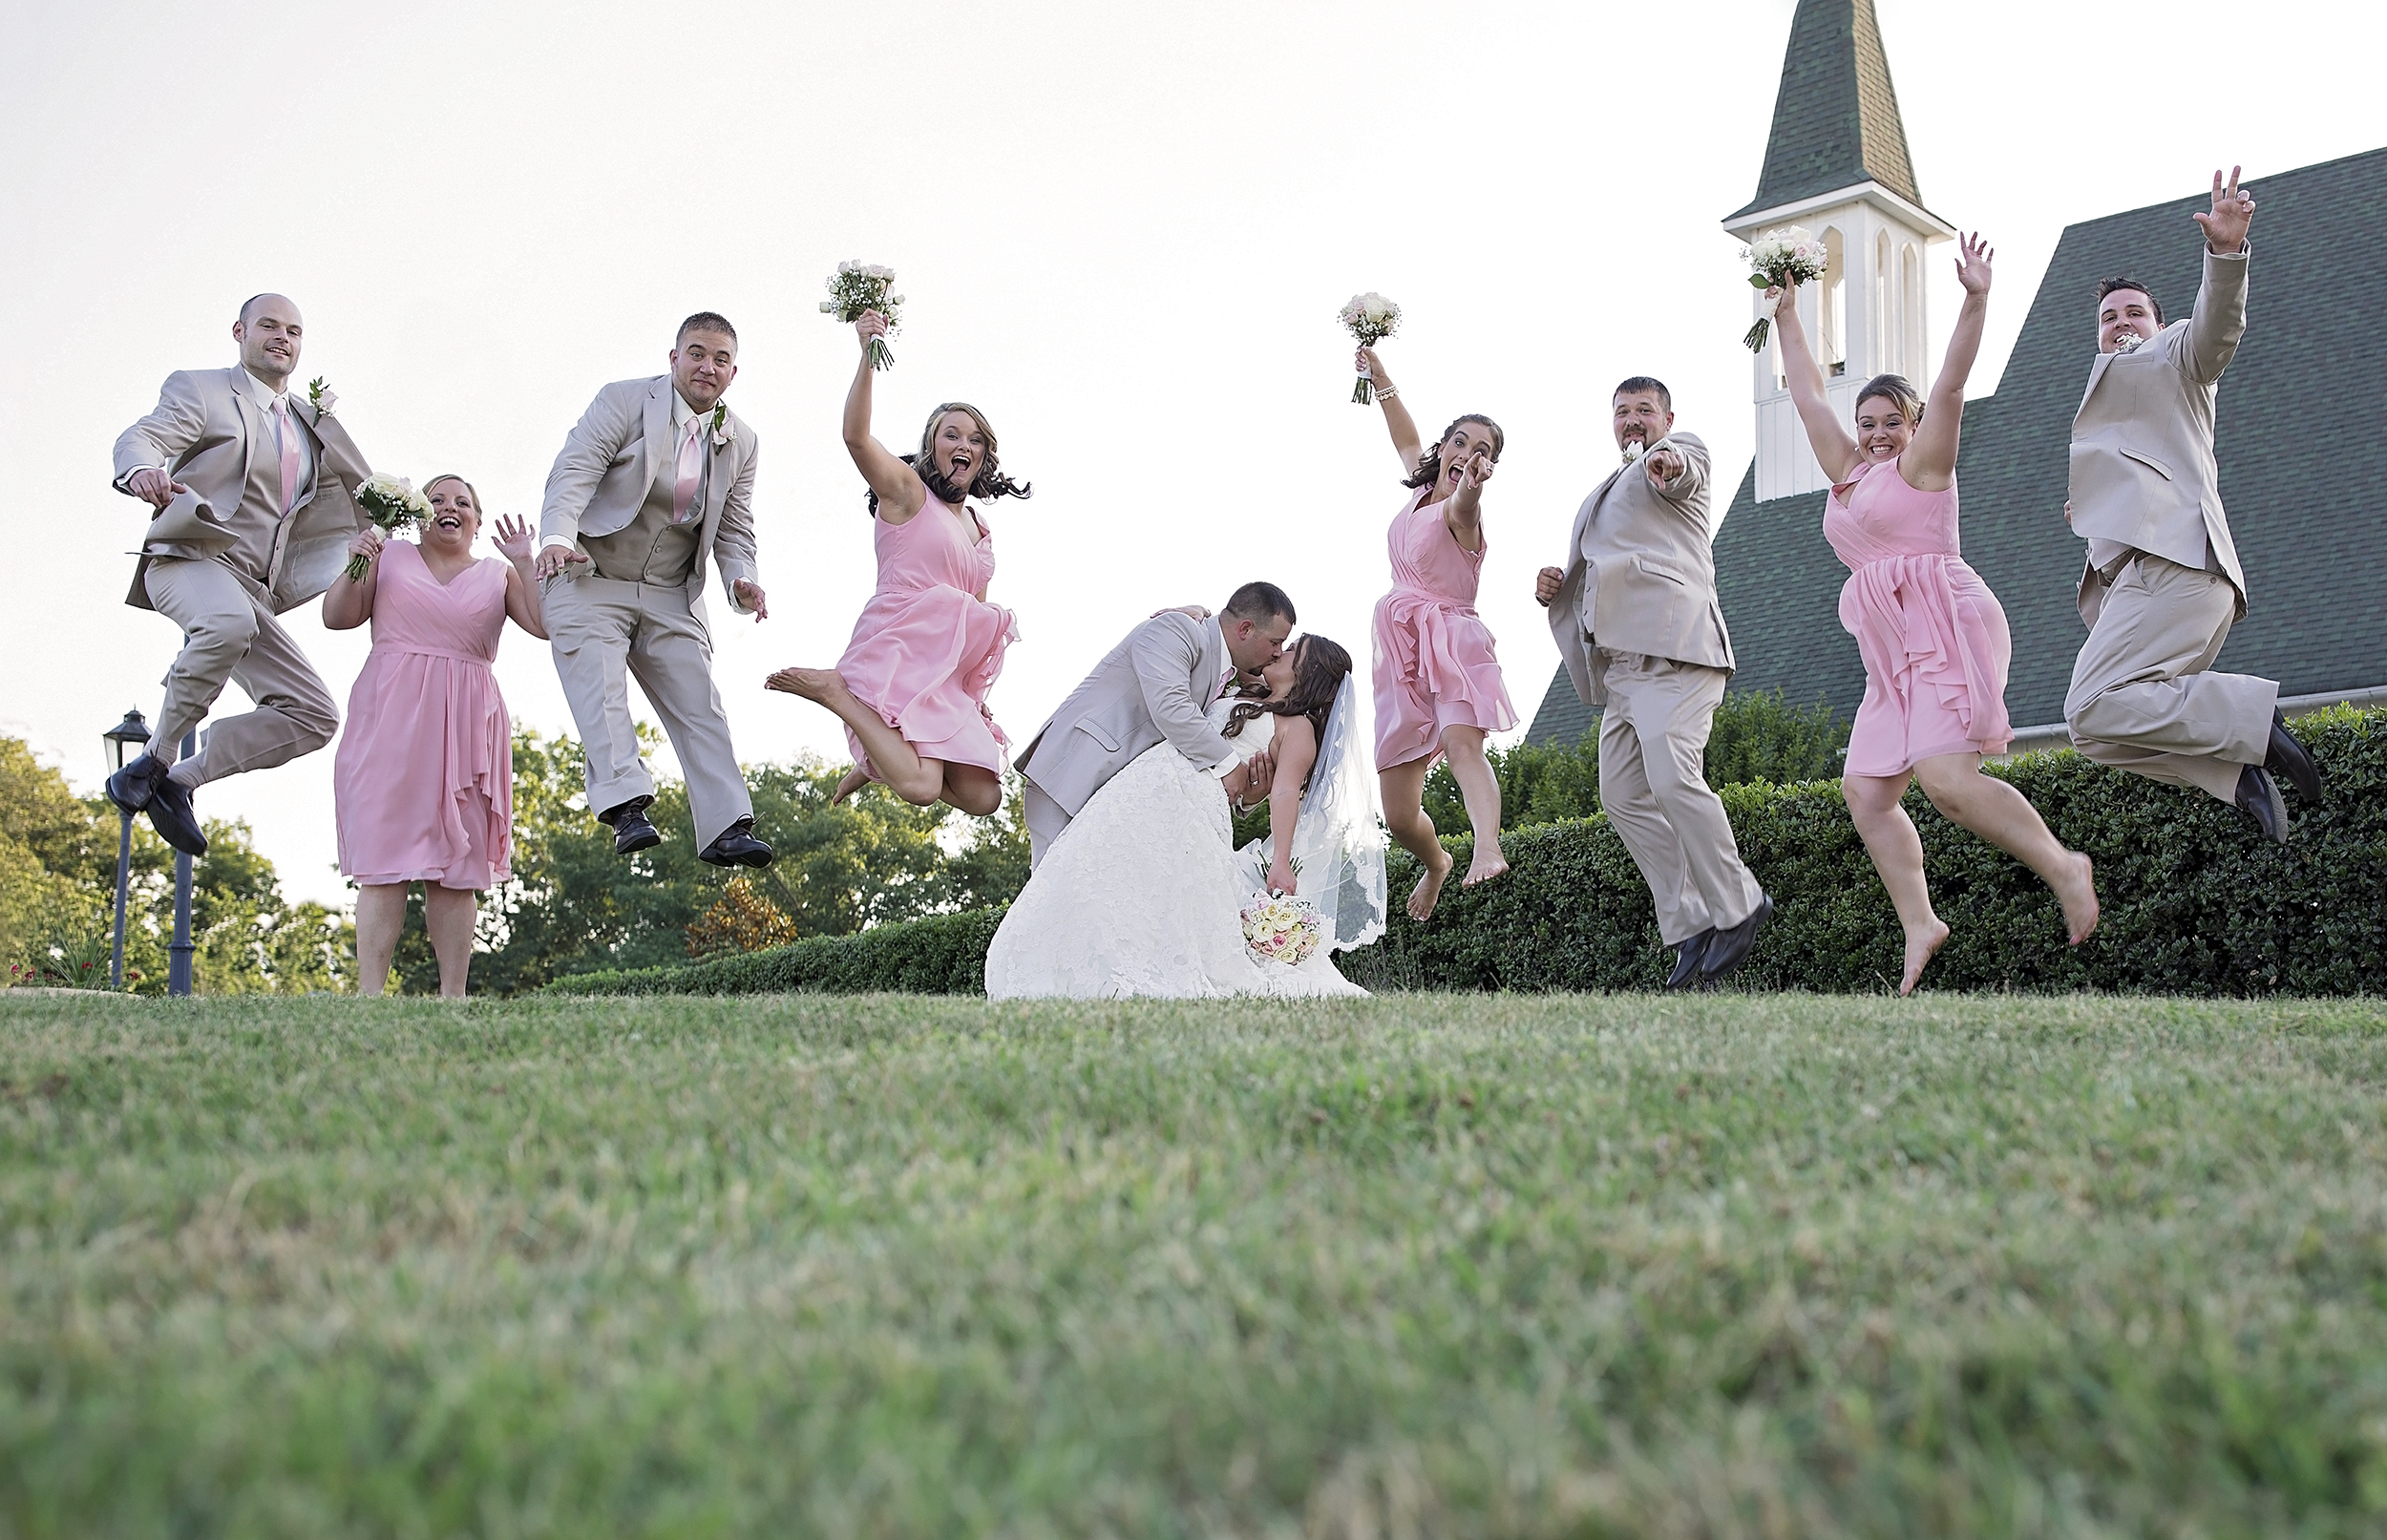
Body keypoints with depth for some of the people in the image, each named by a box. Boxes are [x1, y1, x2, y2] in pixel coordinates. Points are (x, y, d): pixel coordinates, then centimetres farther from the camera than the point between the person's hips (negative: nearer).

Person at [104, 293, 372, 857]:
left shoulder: (308, 420, 24)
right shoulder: (199, 389, 7)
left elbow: (365, 492, 29)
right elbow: (140, 438, -11)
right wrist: (143, 470, -34)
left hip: (253, 593, 6)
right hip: (188, 559, -6)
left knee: (315, 716, -6)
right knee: (230, 622, -41)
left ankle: (180, 779, 0)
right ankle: (154, 760, -24)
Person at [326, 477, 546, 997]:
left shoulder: (498, 575, 15)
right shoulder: (390, 556, 14)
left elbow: (547, 624, 4)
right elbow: (336, 617, 10)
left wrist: (525, 563, -2)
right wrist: (355, 565, -4)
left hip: (464, 728, 1)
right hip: (390, 720, -1)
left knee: (456, 869, 0)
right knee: (385, 863, -8)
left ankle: (453, 996, 2)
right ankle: (369, 993, -11)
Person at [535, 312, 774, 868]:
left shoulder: (740, 441, 6)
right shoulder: (623, 401, -7)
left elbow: (734, 528, 9)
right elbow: (573, 472, -17)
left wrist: (740, 580, -12)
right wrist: (557, 538, -35)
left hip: (672, 597, 4)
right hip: (591, 580, -4)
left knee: (699, 704, -5)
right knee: (600, 691, -19)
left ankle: (726, 828, -10)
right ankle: (626, 807, -26)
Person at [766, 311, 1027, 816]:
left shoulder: (979, 529, 21)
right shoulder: (906, 489, 2)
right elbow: (856, 436, -18)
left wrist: (979, 693, 15)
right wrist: (868, 357, -29)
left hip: (948, 676, 7)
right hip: (895, 651, -7)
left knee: (982, 797, -4)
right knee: (921, 788, -25)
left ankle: (878, 764, 18)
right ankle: (835, 689, -3)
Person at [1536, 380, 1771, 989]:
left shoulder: (1682, 449, 7)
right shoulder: (1604, 494, 31)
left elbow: (1681, 472, -19)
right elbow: (1599, 572, 39)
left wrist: (1666, 464, -45)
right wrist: (1557, 586, 14)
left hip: (1672, 646, -9)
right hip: (1622, 661, 9)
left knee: (1672, 779, -22)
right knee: (1623, 797, 2)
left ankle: (1738, 908, -8)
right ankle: (1691, 925, 5)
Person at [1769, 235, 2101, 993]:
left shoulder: (1920, 464, 3)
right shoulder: (1849, 474, 20)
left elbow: (1950, 385, -9)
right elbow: (1808, 395, 28)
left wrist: (1975, 300, -17)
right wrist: (1786, 318, 32)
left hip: (1946, 630, -8)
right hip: (1894, 654, 8)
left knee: (1946, 779, -21)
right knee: (1865, 792, -2)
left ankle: (2063, 868, -7)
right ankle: (1920, 925, 1)